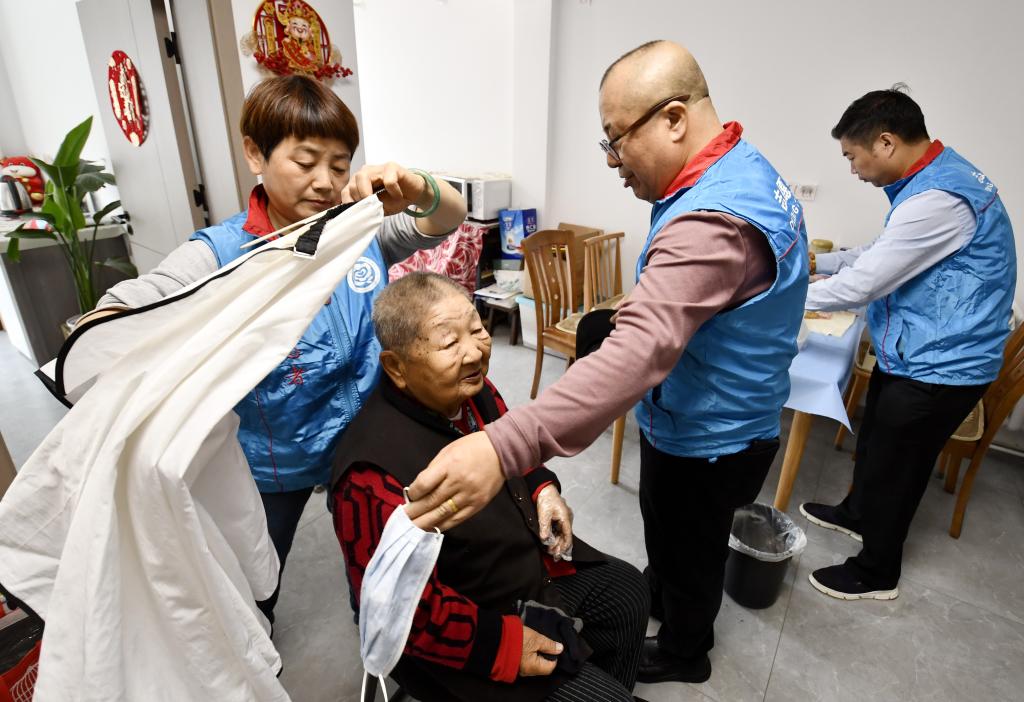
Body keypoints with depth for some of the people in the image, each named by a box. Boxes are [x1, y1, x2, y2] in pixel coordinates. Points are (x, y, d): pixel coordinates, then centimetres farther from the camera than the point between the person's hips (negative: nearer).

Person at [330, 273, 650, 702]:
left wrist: (542, 488, -7)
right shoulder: (376, 474, -37)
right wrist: (502, 644, -23)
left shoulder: (472, 389, -12)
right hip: (465, 638, -7)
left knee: (628, 592, 19)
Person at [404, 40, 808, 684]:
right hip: (732, 421, 9)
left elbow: (641, 350, -50)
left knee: (689, 551, 19)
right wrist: (649, 302, 2)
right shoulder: (750, 169, 0)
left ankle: (682, 654, 50)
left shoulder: (712, 221, -35)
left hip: (705, 444, -9)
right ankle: (658, 596, 61)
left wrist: (506, 447, -57)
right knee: (669, 530, 32)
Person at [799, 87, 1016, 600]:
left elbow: (861, 286, -26)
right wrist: (816, 262, 9)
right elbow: (883, 256, 16)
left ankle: (877, 573, 29)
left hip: (939, 366, -9)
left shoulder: (937, 199, -28)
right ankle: (857, 514, 51)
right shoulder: (934, 176, 5)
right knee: (874, 439, 26)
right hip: (912, 353, 9)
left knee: (894, 466, 7)